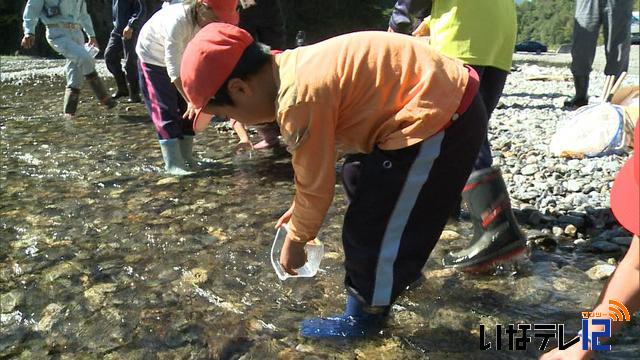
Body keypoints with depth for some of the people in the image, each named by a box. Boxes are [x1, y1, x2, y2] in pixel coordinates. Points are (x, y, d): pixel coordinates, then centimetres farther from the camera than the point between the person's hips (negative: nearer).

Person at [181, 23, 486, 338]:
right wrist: (300, 209, 25)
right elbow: (317, 162, 17)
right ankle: (401, 266, 47)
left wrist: (296, 240, 3)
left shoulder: (299, 98, -25)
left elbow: (315, 184, -14)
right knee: (360, 182, 27)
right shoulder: (293, 69, 6)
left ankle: (365, 315, 20)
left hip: (442, 119, -10)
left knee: (371, 225, -3)